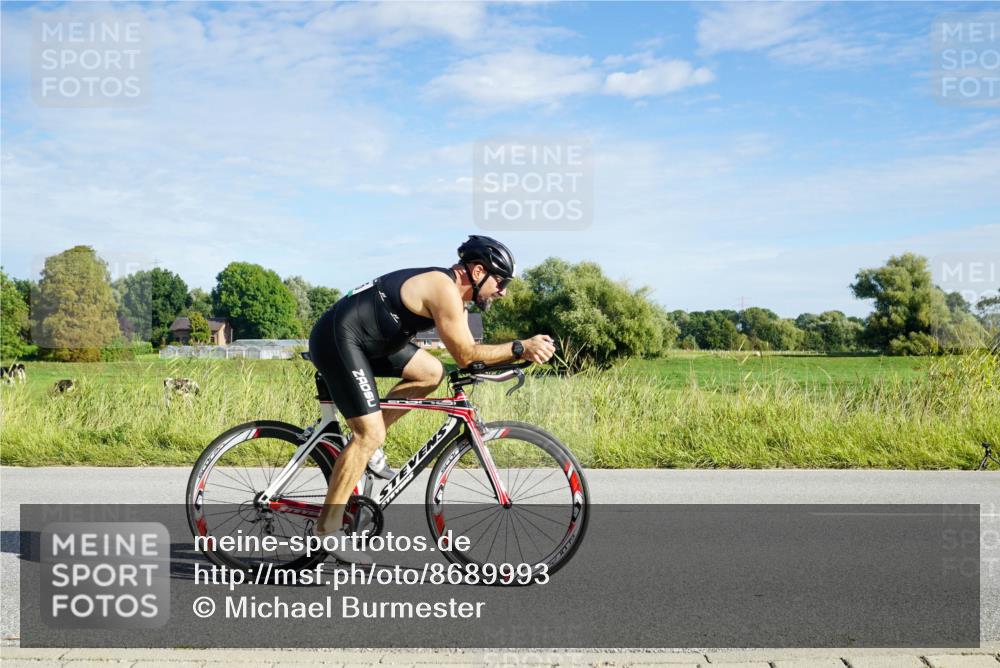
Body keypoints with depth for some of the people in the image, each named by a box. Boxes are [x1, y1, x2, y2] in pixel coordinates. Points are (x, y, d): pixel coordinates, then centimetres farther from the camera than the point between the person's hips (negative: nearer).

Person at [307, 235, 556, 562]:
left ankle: (365, 443, 11)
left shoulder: (451, 293, 13)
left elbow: (469, 349, 11)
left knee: (431, 372, 8)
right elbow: (465, 355, -17)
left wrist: (525, 350, 0)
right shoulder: (444, 289, -17)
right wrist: (521, 347, -15)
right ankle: (327, 528, -3)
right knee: (370, 435, -11)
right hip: (338, 338, -10)